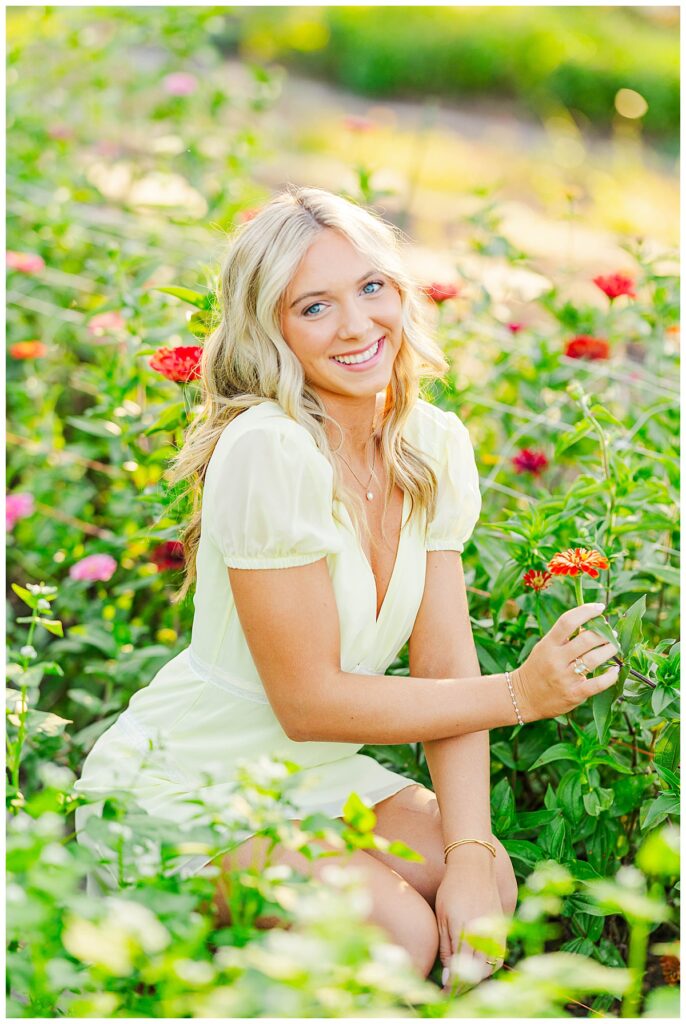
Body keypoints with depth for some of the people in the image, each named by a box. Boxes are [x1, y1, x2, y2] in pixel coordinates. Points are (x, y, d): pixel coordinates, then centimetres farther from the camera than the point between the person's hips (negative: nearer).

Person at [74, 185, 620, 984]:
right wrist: (518, 694, -19)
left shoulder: (434, 445, -3)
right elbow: (308, 700, -22)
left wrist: (470, 857, -18)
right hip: (176, 789, -6)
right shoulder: (269, 450, -25)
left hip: (314, 772, 6)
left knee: (490, 884, -15)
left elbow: (445, 666, -6)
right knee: (398, 934, -22)